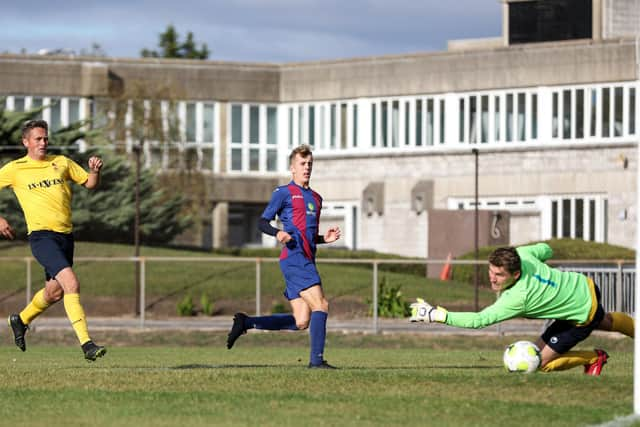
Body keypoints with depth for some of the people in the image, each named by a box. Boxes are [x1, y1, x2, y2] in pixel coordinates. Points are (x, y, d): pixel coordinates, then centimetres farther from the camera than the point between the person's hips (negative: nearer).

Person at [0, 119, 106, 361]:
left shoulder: (61, 163, 13)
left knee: (54, 292, 15)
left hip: (65, 235, 6)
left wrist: (95, 171, -4)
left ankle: (21, 320, 44)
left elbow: (89, 184, 18)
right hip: (41, 235, -6)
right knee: (71, 283, -22)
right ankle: (86, 344, -23)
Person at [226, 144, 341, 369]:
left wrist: (324, 238, 13)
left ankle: (246, 322, 11)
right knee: (320, 305, -16)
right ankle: (317, 359, -14)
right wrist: (277, 233, -22)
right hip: (294, 257, -8)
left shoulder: (316, 198, 25)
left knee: (300, 322, 2)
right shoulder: (283, 193, 2)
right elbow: (262, 222, -2)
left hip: (306, 261, 8)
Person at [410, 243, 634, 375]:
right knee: (605, 322, 39)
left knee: (540, 362, 0)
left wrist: (435, 314, -47)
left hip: (582, 316, -8)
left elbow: (477, 320, -44)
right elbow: (546, 250, -1)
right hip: (585, 286, 8)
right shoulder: (520, 254, -23)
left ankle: (594, 358, 20)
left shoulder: (518, 298, -42)